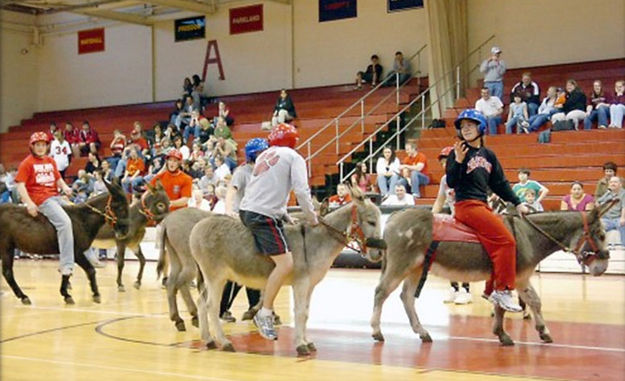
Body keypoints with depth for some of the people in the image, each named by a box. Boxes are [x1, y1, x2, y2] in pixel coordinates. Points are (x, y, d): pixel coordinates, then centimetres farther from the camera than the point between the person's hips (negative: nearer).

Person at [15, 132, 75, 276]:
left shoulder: (51, 161, 17)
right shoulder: (27, 163, -1)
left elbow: (58, 179, 24)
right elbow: (20, 185, -8)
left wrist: (64, 187, 1)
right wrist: (29, 203, -20)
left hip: (55, 197, 8)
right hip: (40, 199, -8)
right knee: (64, 222, -27)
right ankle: (66, 264, -26)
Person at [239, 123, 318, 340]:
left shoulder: (264, 156, 23)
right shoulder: (294, 157, 4)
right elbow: (301, 191, -8)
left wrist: (284, 215, 22)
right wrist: (312, 219, 2)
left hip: (247, 210, 8)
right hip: (264, 216, -8)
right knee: (286, 263, -12)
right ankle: (265, 314, -13)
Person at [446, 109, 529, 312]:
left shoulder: (488, 155, 15)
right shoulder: (458, 152, -1)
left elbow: (500, 183, 18)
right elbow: (451, 182, -9)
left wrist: (517, 203, 12)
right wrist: (458, 161, -23)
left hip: (483, 205, 7)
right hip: (466, 204, -7)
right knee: (505, 240, -18)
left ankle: (491, 289, 11)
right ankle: (502, 290, -14)